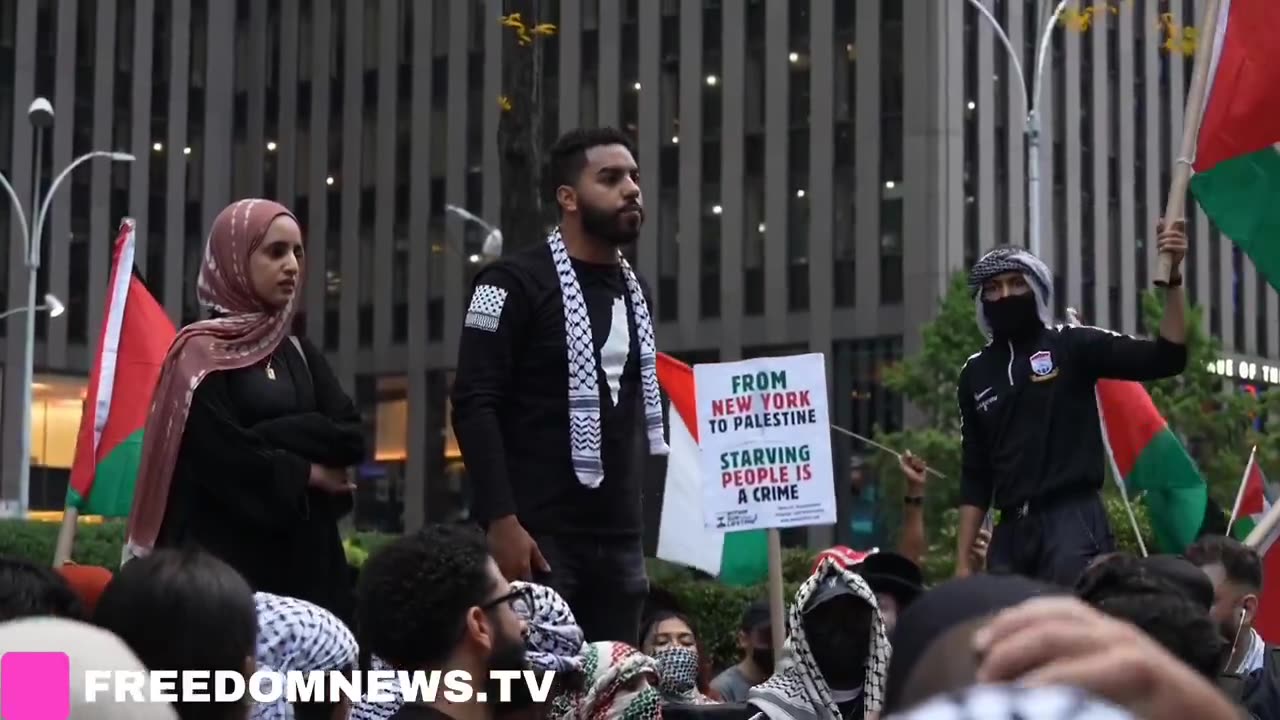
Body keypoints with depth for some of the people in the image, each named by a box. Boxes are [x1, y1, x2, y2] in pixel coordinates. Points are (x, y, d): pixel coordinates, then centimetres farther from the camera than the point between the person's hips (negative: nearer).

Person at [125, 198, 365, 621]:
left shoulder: (298, 353, 15)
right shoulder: (202, 355, -5)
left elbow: (351, 436, 2)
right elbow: (230, 462, -15)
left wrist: (268, 435, -10)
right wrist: (307, 473, -3)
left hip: (304, 552, 6)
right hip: (228, 556, -6)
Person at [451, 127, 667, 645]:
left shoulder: (633, 291, 17)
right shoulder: (516, 284, -5)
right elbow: (474, 406, -12)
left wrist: (638, 522, 15)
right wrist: (500, 520, -21)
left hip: (618, 537, 7)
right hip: (536, 534, -7)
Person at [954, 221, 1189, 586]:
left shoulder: (1072, 346, 3)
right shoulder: (976, 373, 16)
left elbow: (1166, 359, -9)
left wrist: (1172, 279, -19)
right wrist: (963, 559, 12)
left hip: (1073, 521, -5)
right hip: (1011, 531, 5)